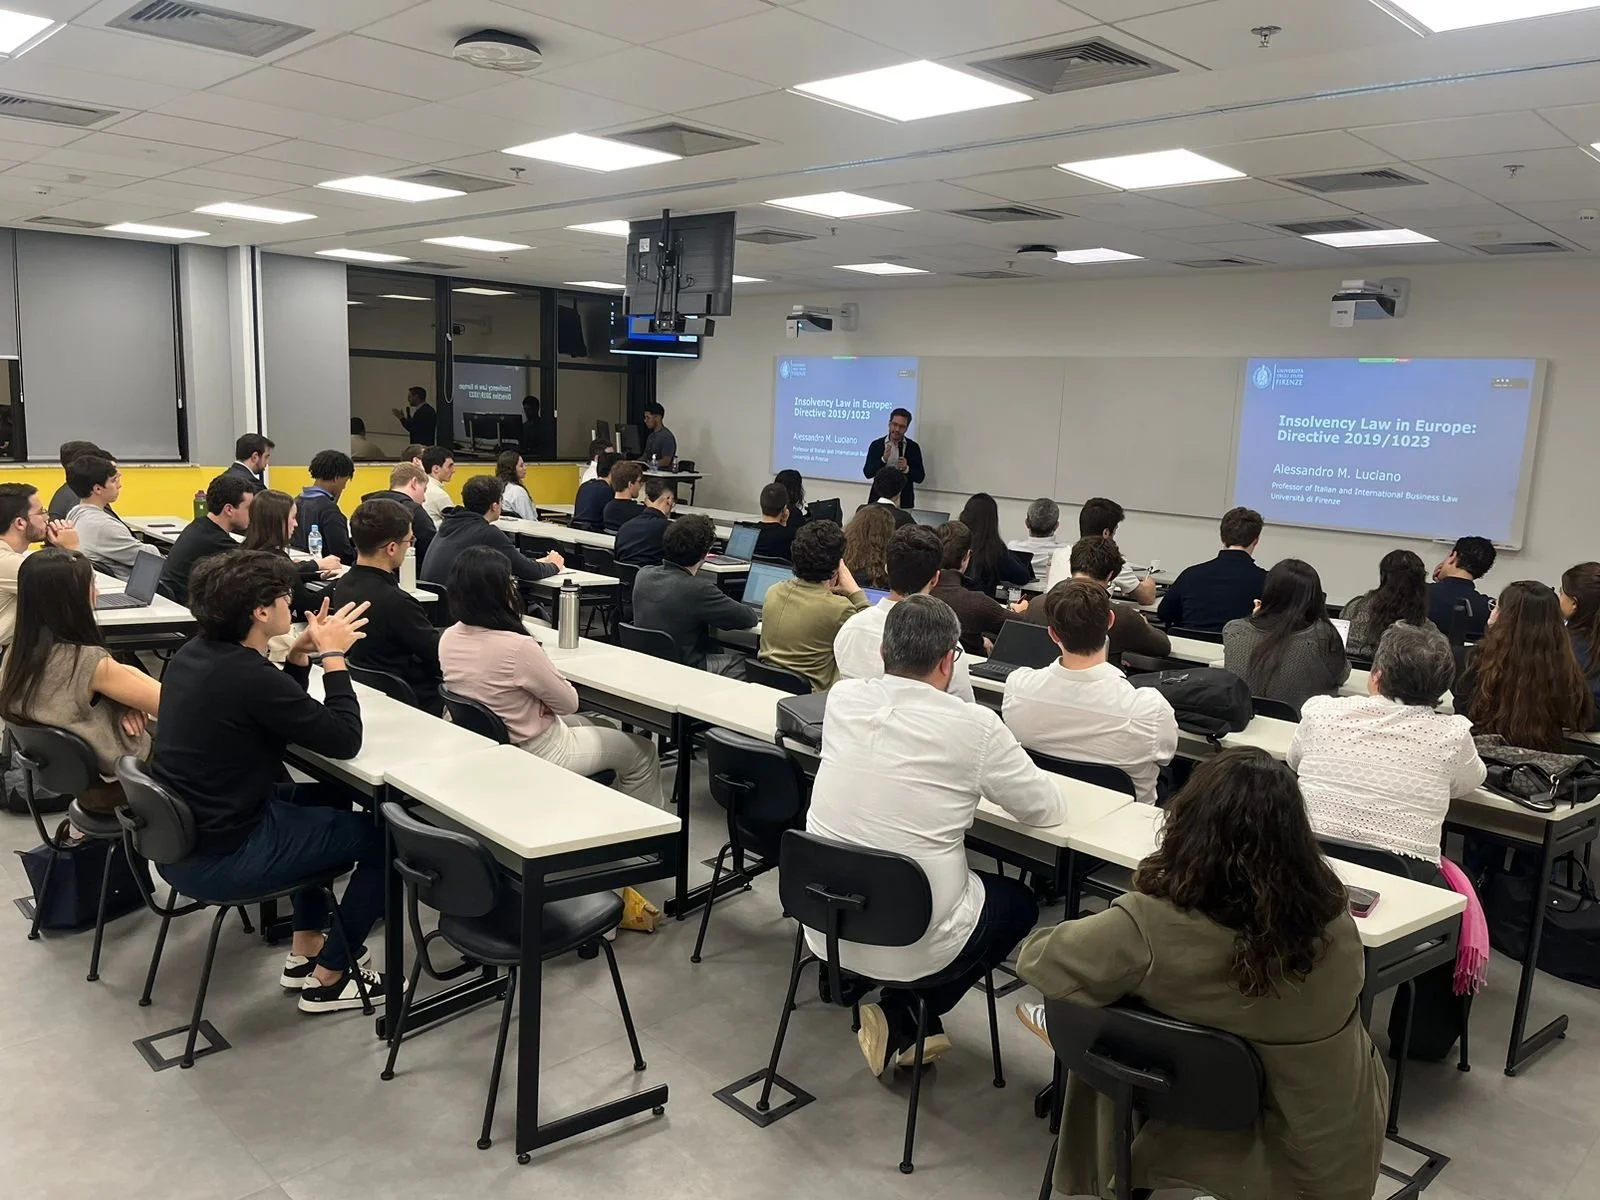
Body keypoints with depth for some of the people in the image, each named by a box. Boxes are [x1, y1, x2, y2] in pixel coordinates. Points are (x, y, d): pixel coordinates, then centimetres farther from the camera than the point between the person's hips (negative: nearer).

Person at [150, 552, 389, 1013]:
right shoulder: (248, 676, -26)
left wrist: (301, 654, 2)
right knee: (385, 834, 4)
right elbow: (344, 739, -18)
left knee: (322, 800, 29)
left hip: (178, 837, 9)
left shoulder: (193, 654, 2)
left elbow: (280, 716, 14)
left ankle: (305, 950, 32)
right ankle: (329, 978, 16)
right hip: (219, 859, -9)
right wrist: (332, 655, -10)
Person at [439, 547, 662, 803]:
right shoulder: (518, 647, -33)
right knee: (643, 753, 13)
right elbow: (569, 703, -17)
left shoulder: (448, 638, -9)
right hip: (537, 753, -8)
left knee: (603, 728, 31)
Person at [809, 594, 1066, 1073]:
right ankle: (903, 1020, 15)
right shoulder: (975, 726, -17)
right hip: (913, 946, -5)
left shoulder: (842, 699, -4)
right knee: (1019, 900, 25)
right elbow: (1049, 809, -3)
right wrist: (983, 776, 15)